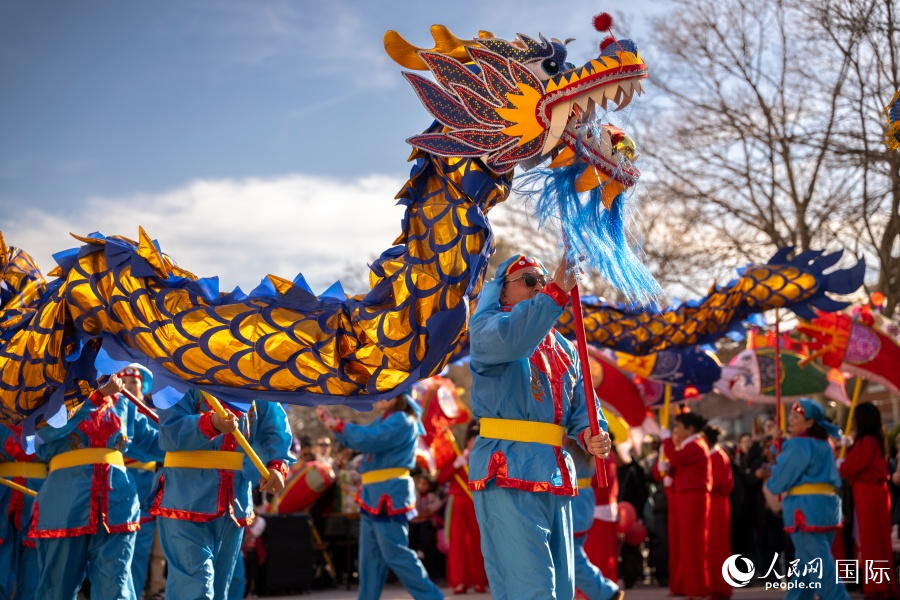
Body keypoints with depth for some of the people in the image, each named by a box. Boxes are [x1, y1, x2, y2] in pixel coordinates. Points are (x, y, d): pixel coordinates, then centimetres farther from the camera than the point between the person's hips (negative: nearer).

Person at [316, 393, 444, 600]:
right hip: (375, 495, 10)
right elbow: (356, 438, 20)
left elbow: (366, 439, -23)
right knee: (371, 555, 12)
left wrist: (340, 426, -12)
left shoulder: (402, 421, -14)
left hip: (389, 496, -10)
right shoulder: (384, 421, 15)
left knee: (395, 553, -7)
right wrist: (332, 421, 11)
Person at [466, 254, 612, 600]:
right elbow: (512, 339, -25)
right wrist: (556, 294, -31)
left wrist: (591, 435, -7)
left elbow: (581, 407, 15)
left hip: (556, 477, 8)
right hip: (507, 471, -8)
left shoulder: (563, 348, 21)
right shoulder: (486, 327, 0)